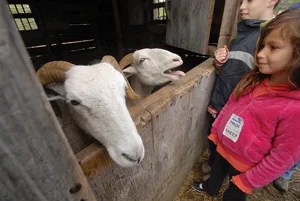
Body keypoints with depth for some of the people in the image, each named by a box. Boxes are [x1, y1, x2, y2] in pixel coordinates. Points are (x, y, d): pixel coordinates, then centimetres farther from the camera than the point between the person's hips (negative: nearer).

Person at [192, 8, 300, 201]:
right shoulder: (255, 79, -12)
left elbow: (281, 158, -22)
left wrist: (248, 181, -12)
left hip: (246, 165, -5)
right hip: (223, 146, 6)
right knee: (216, 174, 35)